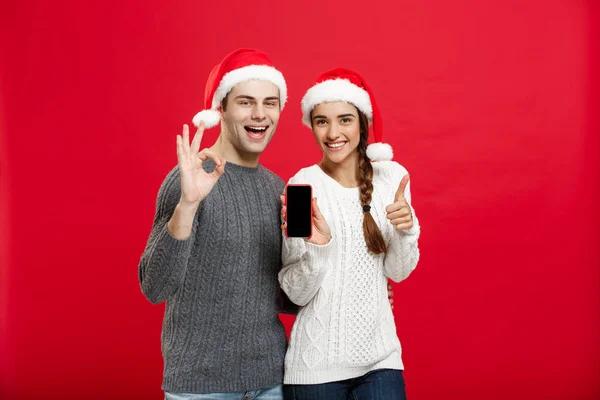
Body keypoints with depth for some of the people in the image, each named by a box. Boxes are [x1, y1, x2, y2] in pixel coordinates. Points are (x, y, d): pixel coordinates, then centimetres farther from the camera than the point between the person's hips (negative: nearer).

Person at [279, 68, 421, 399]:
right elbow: (297, 294, -11)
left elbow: (398, 271, 2)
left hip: (380, 356, 2)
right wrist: (317, 247, -28)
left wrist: (406, 230, -16)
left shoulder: (392, 175, -2)